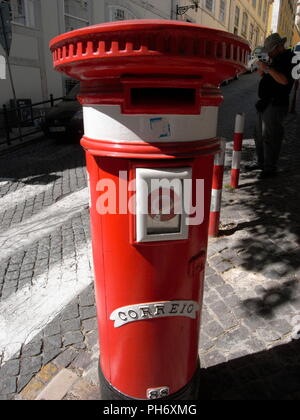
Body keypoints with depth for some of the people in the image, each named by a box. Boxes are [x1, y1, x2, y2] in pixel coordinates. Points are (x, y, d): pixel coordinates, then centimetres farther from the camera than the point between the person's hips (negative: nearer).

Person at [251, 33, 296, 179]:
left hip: (276, 105, -10)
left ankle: (270, 168, -4)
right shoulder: (276, 60, 19)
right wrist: (261, 66, 2)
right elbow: (261, 75, 23)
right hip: (265, 104, 10)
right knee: (259, 136, 14)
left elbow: (284, 80, -24)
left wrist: (268, 68, -21)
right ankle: (261, 163, 25)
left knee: (270, 137, -10)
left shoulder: (289, 58, -10)